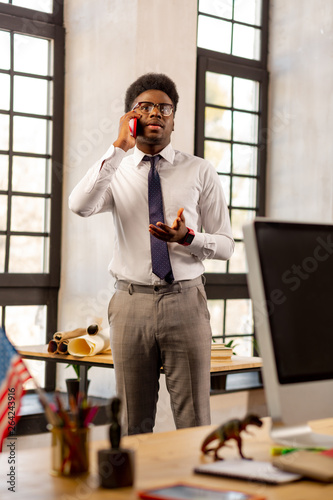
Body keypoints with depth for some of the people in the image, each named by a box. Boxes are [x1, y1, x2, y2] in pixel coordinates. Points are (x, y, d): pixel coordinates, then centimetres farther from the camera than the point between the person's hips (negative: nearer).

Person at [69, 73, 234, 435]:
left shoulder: (200, 171, 6)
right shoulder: (115, 172, 6)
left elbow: (226, 245, 5)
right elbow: (79, 205, -16)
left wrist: (187, 238, -15)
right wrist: (119, 148, -15)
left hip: (185, 302, 0)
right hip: (132, 303, 1)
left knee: (194, 423, 2)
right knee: (133, 426, 9)